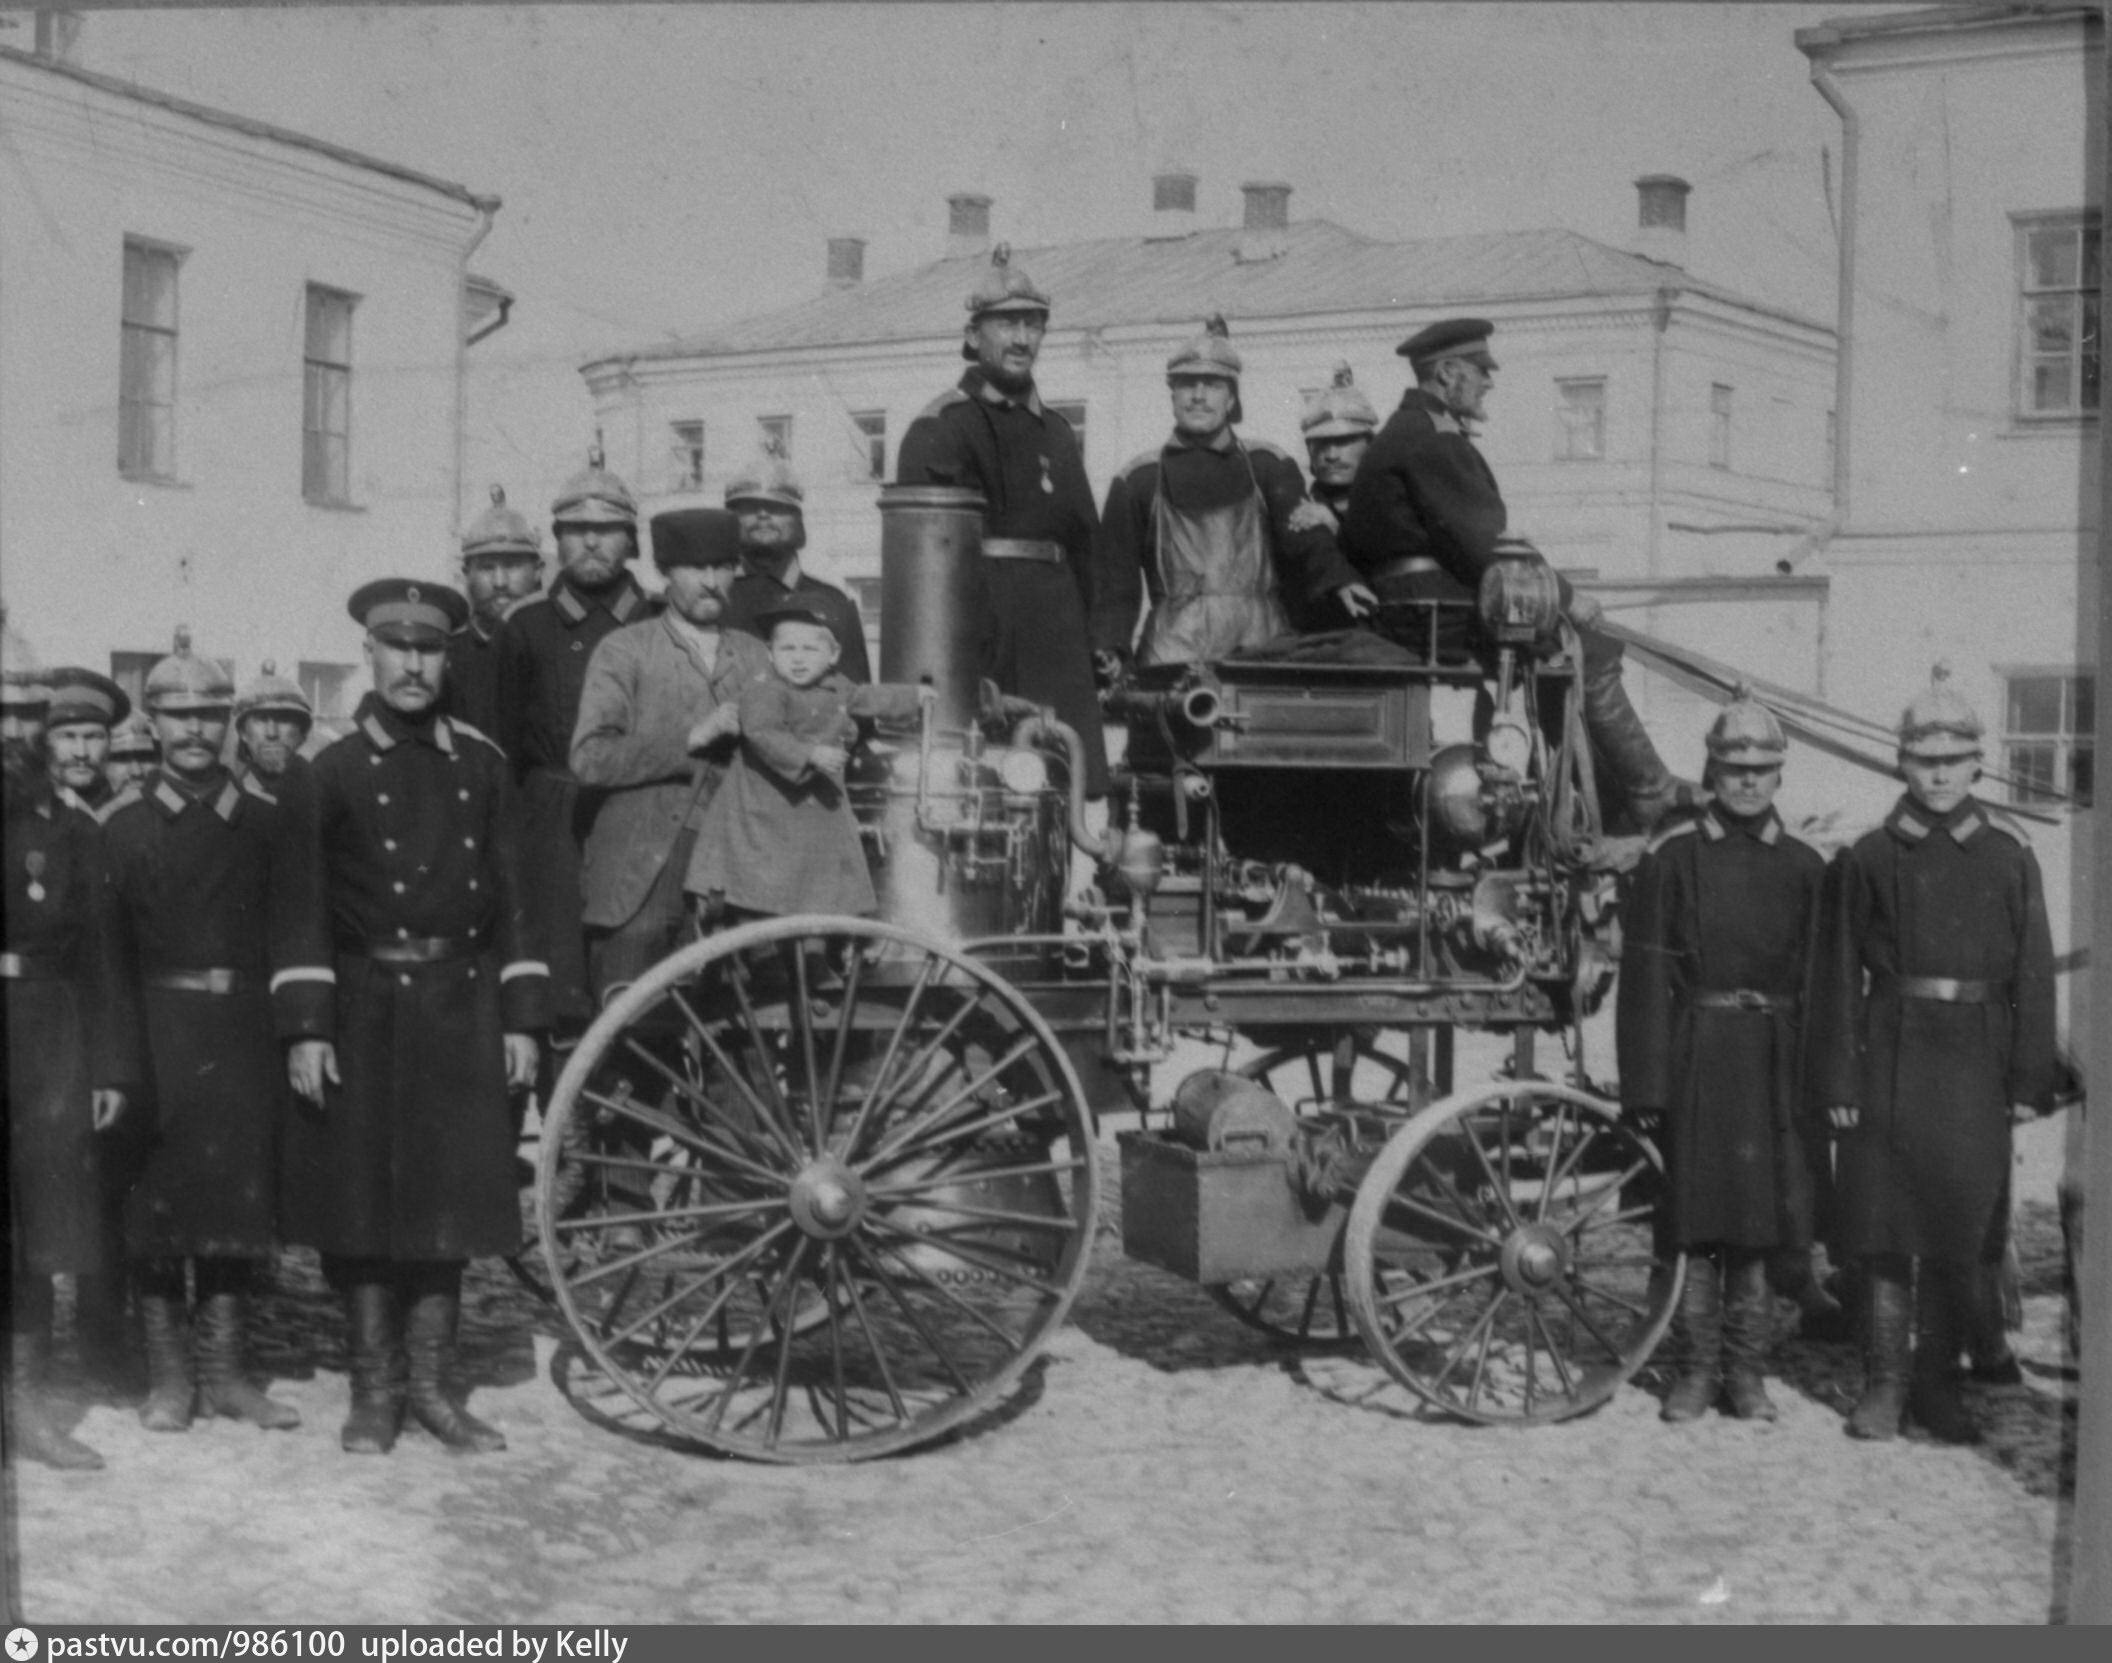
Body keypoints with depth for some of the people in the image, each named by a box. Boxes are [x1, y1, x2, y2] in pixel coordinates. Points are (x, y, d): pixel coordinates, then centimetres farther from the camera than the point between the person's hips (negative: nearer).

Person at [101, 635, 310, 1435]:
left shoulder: (267, 815, 6)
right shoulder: (122, 823, 3)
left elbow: (289, 929, 3)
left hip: (243, 1030, 1)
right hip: (157, 1029, -1)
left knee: (237, 1198, 5)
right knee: (156, 1199, 1)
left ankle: (224, 1368, 15)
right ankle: (169, 1373, 12)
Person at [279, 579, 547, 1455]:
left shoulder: (481, 764, 8)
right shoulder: (333, 771, 0)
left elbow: (510, 895, 9)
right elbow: (304, 908, -3)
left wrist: (521, 1018, 4)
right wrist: (306, 1028, -10)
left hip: (461, 1011, 2)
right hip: (366, 1011, -2)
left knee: (450, 1201, 6)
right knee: (365, 1202, 2)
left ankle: (430, 1383, 17)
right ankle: (375, 1390, 15)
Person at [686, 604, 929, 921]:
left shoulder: (836, 690, 10)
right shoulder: (763, 693, -16)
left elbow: (867, 698, 31)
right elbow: (762, 735, -30)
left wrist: (913, 696, 41)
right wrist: (810, 754, -38)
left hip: (821, 810, 7)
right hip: (764, 812, -7)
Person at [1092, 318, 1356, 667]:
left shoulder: (1267, 465, 15)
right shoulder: (1137, 479, 13)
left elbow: (1308, 540, 3)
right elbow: (1115, 576, 11)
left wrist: (1340, 585, -17)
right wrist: (1108, 649, -2)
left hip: (1261, 644, 1)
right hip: (1173, 649, -1)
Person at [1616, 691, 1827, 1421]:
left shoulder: (1805, 867, 7)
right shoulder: (1671, 856, 0)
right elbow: (1646, 975, -3)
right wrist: (1646, 1083, -8)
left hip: (1773, 1060, 2)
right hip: (1694, 1057, -2)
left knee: (1760, 1220, 5)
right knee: (1695, 1219, 2)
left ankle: (1746, 1371, 15)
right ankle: (1696, 1368, 13)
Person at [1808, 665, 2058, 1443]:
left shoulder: (2009, 856, 6)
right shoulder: (1866, 859, 3)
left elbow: (2034, 975, 5)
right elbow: (1838, 978, 1)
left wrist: (2031, 1080, 0)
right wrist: (1837, 1082, -3)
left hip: (1974, 1064, 1)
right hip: (1890, 1059, -1)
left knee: (1960, 1234, 6)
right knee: (1883, 1230, 1)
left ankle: (1937, 1380, 18)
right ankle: (1884, 1382, 10)